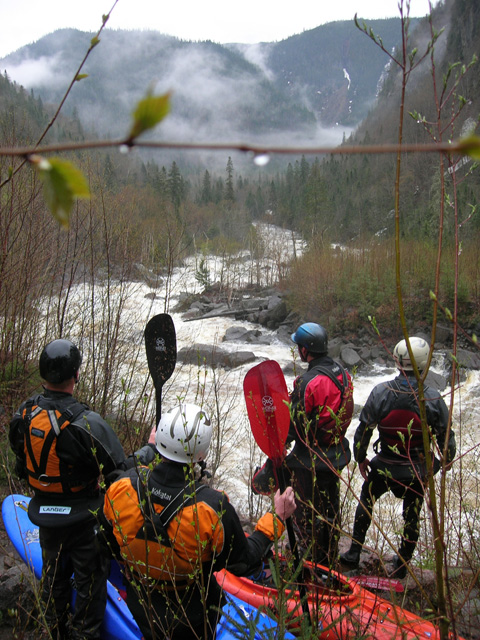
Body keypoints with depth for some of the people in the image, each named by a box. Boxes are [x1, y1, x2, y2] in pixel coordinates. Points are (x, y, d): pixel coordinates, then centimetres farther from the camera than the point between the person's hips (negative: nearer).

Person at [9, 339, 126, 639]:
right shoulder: (86, 421, -30)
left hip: (44, 513, 6)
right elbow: (119, 470, -25)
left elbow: (22, 469, 5)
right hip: (84, 518, -6)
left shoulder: (24, 414, -9)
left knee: (54, 575, 26)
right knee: (90, 580, 15)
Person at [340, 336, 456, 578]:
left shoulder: (381, 392, -16)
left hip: (384, 465, 0)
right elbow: (446, 438, -6)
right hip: (418, 470, 0)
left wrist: (360, 458, 6)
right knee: (412, 516, 18)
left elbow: (364, 429, -10)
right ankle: (402, 565, 33)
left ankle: (354, 553, 28)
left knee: (366, 501, 22)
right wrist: (446, 463, 13)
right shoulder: (433, 398, -15)